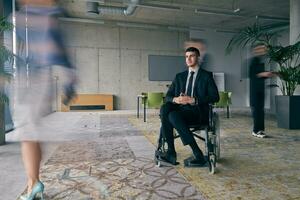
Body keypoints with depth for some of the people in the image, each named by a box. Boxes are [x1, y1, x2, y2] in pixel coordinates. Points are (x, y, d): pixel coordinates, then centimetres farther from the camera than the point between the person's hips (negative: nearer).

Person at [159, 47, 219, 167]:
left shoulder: (206, 76, 8)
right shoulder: (179, 76, 21)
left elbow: (215, 97, -3)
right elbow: (168, 96, 15)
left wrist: (194, 100, -16)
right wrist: (175, 99, -10)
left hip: (198, 112, -4)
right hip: (180, 109, 4)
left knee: (173, 115, -33)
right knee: (164, 108, -28)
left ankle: (198, 155, -25)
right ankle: (171, 152, -27)